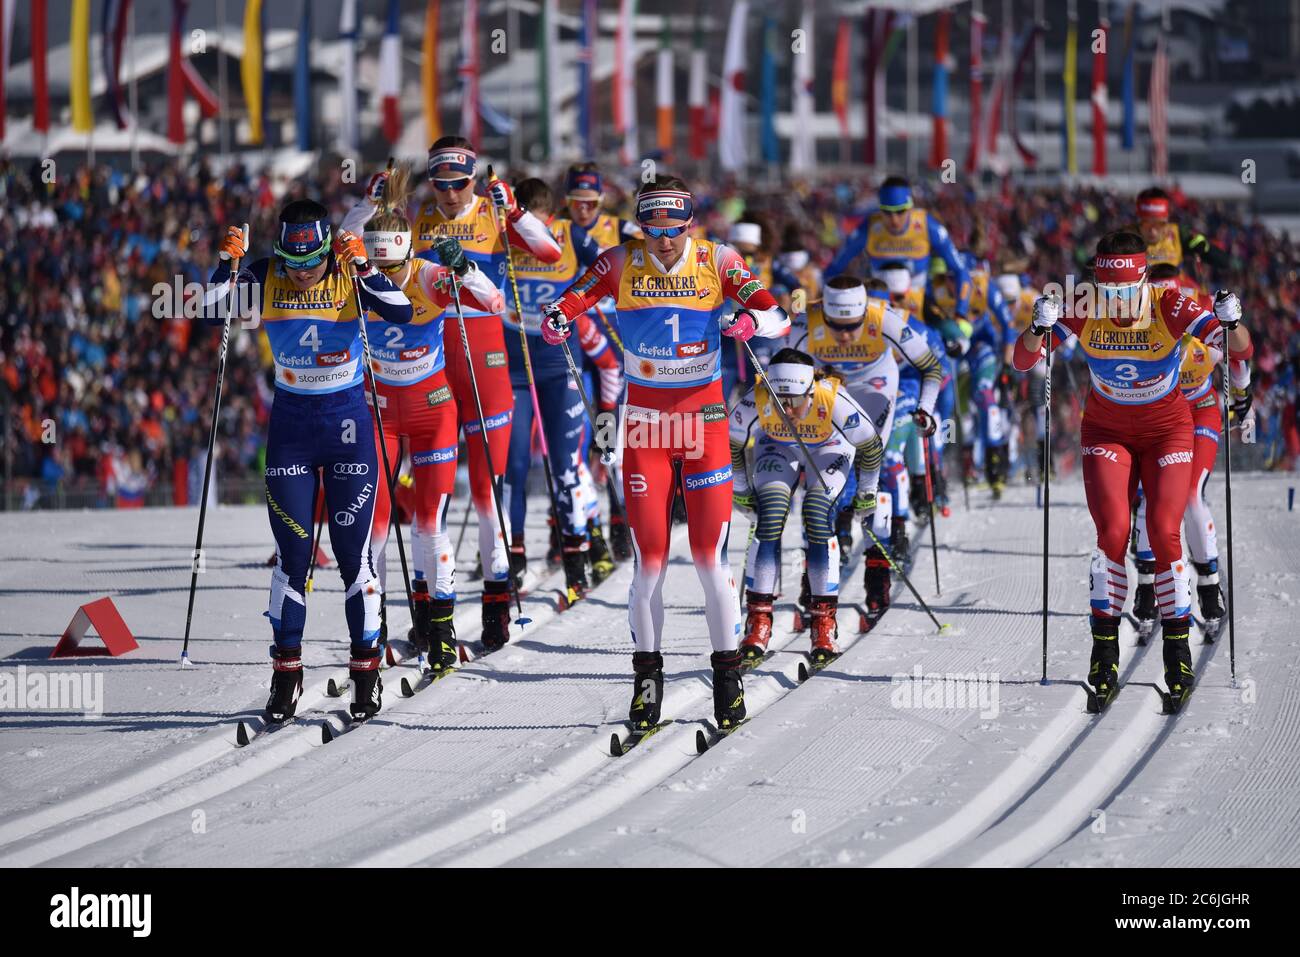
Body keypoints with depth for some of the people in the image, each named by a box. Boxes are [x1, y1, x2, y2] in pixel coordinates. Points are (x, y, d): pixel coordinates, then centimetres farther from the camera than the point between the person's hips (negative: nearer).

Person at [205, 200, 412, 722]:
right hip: (290, 420, 1)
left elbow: (402, 312, -21)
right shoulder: (265, 278, -4)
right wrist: (228, 261, -22)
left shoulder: (349, 275, -8)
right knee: (292, 552, 0)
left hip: (348, 422, -1)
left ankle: (366, 669, 9)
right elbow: (209, 309, -11)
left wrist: (361, 265, -28)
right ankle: (286, 671, 9)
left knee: (352, 550, -1)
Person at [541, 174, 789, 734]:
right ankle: (647, 677, 12)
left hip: (704, 422, -1)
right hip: (645, 423, 1)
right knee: (649, 562, -1)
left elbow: (777, 318, -10)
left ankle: (727, 676, 5)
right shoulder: (622, 263, -2)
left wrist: (751, 320, -33)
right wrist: (556, 322, -31)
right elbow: (572, 302, -8)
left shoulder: (718, 262, -4)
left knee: (710, 558, -5)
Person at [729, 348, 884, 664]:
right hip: (776, 448, 1)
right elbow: (731, 445, -12)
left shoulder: (834, 401, -39)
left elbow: (871, 447, -19)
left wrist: (866, 493, -6)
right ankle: (758, 620, -14)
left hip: (829, 448, -1)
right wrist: (740, 491, -1)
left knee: (818, 516, -23)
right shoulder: (755, 402, -35)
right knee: (769, 519, -20)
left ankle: (824, 624, -18)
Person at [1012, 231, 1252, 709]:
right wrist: (1038, 328, -40)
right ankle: (1105, 650, -4)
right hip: (1107, 430, 1)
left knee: (1164, 533, -13)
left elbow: (1241, 350, -26)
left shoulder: (1169, 307, -25)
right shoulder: (1082, 311, -20)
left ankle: (1178, 652, 0)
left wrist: (1230, 323, -48)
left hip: (1166, 430, -1)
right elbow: (1023, 361, -19)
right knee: (1113, 533, -14)